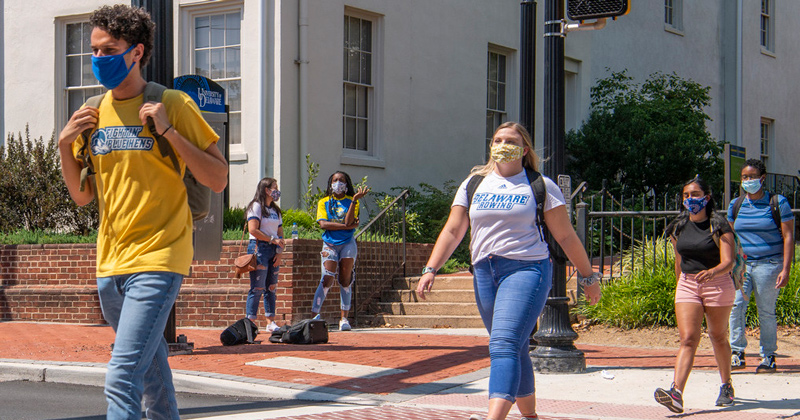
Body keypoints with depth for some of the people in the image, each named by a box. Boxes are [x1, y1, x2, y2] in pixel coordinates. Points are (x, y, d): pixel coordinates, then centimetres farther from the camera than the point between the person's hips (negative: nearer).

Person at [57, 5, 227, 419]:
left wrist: (168, 131, -17)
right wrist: (65, 145, 0)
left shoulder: (173, 105, -6)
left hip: (157, 260, -6)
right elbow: (82, 195, 16)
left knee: (122, 379, -18)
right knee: (152, 374, 19)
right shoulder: (93, 114, 10)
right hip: (110, 264, 6)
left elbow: (218, 180, -8)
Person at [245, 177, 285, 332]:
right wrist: (273, 240, -12)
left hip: (273, 250, 7)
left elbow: (280, 234, 18)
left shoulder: (276, 210, 20)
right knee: (257, 287, -10)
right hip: (259, 248, -7)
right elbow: (253, 230, -14)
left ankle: (271, 322, 7)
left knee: (271, 287, 6)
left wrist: (279, 252, 3)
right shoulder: (256, 207, -3)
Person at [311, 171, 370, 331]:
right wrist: (346, 226, -13)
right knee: (327, 279, -13)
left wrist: (355, 199, -17)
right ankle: (314, 315, -13)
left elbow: (348, 222, -10)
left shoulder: (351, 202, 8)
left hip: (347, 243, 0)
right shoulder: (324, 202, 9)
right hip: (330, 244, 0)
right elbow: (323, 224, -7)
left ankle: (344, 318, 1)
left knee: (345, 280, -2)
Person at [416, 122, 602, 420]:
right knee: (514, 350, 12)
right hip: (484, 273, 5)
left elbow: (566, 236, 7)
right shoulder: (474, 185, 13)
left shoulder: (541, 186, 3)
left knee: (504, 345, -21)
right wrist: (431, 269, 1)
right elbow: (453, 231, 11)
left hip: (526, 269, -5)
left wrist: (588, 277, 11)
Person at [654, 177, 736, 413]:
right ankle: (676, 394, -23)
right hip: (687, 285, 3)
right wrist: (680, 283, 25)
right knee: (688, 339, -10)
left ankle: (726, 387, 33)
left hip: (718, 285, -3)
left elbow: (728, 262, -17)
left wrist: (712, 272, -36)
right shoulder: (678, 227, 5)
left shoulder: (718, 226, -9)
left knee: (718, 337, 11)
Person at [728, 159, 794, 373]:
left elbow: (788, 237, -2)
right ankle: (737, 354, -3)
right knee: (735, 306, -11)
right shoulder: (736, 205, 11)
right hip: (741, 265, 3)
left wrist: (786, 269, -9)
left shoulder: (777, 202, 0)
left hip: (768, 264, -3)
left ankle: (768, 357, 12)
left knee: (766, 311, 0)